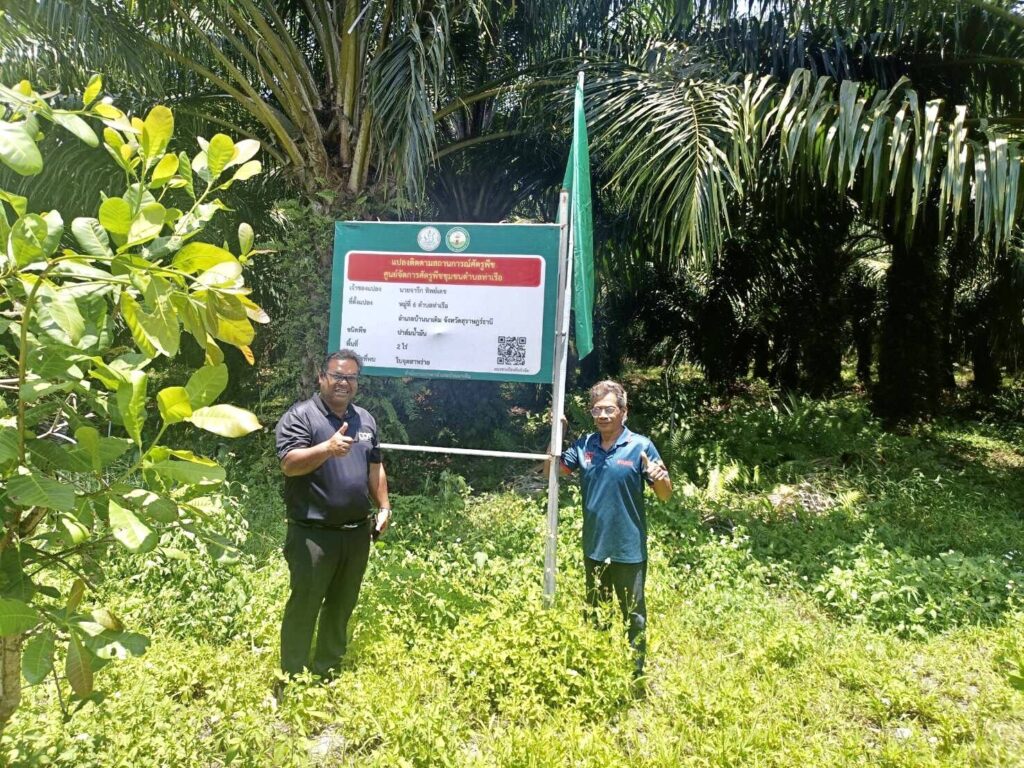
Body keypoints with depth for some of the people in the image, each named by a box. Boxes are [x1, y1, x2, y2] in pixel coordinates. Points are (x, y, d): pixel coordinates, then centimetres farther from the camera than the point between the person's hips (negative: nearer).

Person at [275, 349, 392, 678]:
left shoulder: (365, 419, 12)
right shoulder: (300, 415, -8)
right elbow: (289, 464, -21)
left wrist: (383, 507, 10)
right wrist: (328, 448, -36)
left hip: (357, 532, 6)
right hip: (313, 533, -6)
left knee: (342, 606, 16)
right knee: (304, 607, 2)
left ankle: (328, 673, 32)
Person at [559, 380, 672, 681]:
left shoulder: (640, 446, -13)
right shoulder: (584, 445, -2)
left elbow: (666, 495, -12)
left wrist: (658, 476, -34)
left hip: (629, 550, -5)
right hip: (594, 547, 5)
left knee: (633, 616, 10)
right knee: (594, 613, 23)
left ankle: (637, 674, 27)